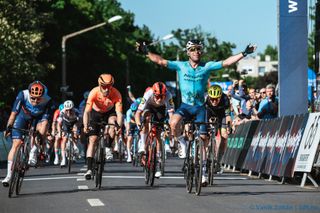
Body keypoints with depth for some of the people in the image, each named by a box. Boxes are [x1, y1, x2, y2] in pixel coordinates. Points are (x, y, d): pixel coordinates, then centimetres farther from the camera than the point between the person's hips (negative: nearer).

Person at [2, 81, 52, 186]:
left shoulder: (47, 100, -32)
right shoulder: (23, 95, -33)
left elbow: (45, 119, -31)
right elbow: (14, 113, -30)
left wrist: (43, 138, -36)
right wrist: (9, 126, -39)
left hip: (37, 118, 0)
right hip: (23, 116, 0)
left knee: (44, 123, -35)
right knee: (16, 144, -11)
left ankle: (33, 152, -17)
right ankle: (9, 175, -5)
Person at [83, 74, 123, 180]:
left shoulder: (116, 94, -32)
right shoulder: (94, 92, -33)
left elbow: (119, 113, -33)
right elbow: (87, 111, -36)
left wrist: (119, 126, -50)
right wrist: (85, 126, -50)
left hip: (110, 112, 1)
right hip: (96, 113, -1)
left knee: (113, 121, -33)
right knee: (92, 139, -10)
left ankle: (108, 149, -12)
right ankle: (89, 169, -9)